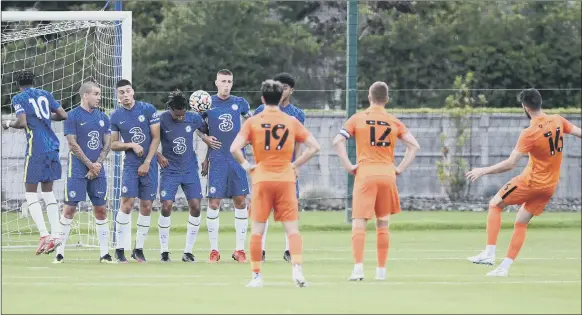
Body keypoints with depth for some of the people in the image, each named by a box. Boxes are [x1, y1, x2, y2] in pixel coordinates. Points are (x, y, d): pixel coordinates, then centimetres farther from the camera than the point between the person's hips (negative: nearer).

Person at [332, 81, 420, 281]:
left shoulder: (358, 119, 3)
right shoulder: (394, 122, 9)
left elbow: (337, 142, -8)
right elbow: (414, 146, 4)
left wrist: (348, 166, -4)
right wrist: (400, 169, 6)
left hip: (365, 173, -2)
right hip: (387, 173, 2)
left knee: (359, 223, -4)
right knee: (383, 224, 12)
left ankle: (358, 268, -18)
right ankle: (381, 270, 13)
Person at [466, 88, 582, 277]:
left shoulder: (529, 134, -22)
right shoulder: (558, 121, -4)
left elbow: (510, 164, -23)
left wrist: (483, 171, -14)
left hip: (530, 182, -7)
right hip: (550, 185, 7)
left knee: (495, 204, 11)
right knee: (521, 223, 16)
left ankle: (489, 253, 1)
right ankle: (505, 267, 14)